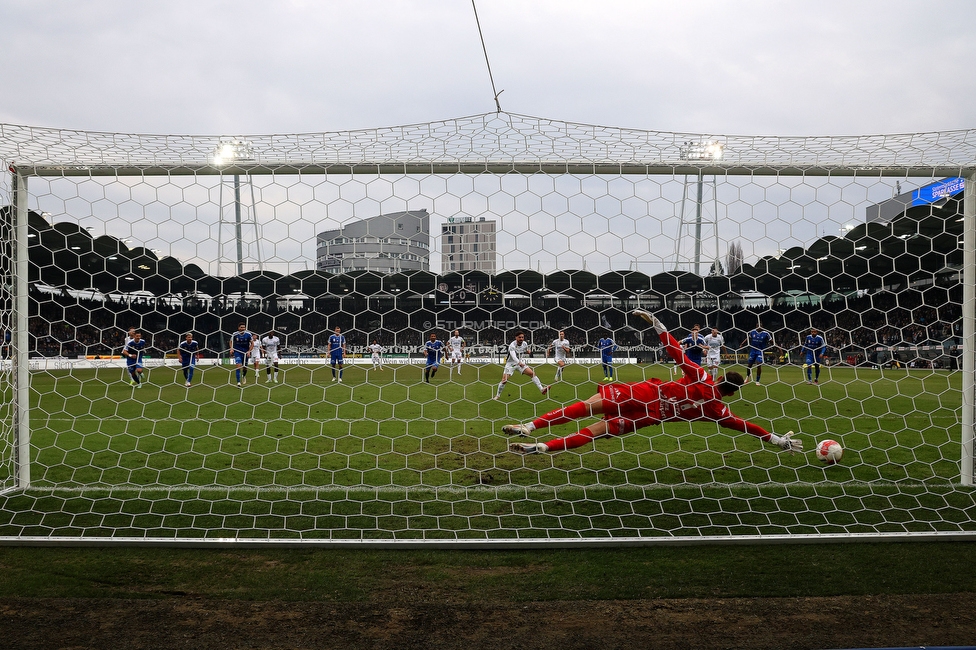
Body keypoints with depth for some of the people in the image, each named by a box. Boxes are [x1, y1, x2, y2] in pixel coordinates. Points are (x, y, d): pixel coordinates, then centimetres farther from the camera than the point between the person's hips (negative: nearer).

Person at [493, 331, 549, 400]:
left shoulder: (525, 344, -6)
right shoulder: (512, 345, -26)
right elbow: (513, 356, -42)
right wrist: (519, 363, -55)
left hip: (521, 363, 5)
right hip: (511, 364, -5)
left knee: (532, 374, -12)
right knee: (504, 380, -13)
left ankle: (541, 389, -11)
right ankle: (498, 395, 5)